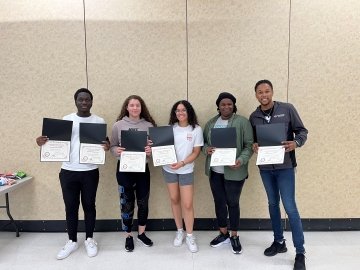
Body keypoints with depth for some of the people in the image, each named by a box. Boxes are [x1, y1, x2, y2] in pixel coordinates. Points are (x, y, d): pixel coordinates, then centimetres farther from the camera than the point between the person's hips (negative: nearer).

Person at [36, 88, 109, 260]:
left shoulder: (99, 121, 2)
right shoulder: (66, 120, 4)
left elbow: (103, 143, 5)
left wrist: (107, 147, -19)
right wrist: (44, 143, -13)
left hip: (90, 171, -1)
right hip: (68, 171, 1)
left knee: (89, 205, 11)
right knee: (71, 207, 10)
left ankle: (89, 240, 27)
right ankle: (72, 241, 27)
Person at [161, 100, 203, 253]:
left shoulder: (196, 129, -6)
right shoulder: (170, 128, 1)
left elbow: (196, 152, -7)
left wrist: (182, 163, -18)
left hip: (186, 170, -2)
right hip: (169, 169, 3)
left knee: (188, 204, -2)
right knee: (174, 200, 13)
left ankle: (189, 236, 17)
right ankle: (179, 231, 31)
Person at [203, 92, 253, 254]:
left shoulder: (242, 122, -6)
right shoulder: (210, 123, 9)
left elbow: (249, 146, -8)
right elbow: (203, 142, 14)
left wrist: (241, 160, -23)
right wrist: (206, 149, -9)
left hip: (234, 172, -4)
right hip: (214, 171, 5)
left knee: (233, 203, 7)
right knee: (219, 202, 14)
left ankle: (234, 237, 26)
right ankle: (223, 234, 32)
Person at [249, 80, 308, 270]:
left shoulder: (287, 109, -4)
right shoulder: (254, 117, 5)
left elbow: (302, 131, -1)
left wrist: (296, 143, -21)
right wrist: (254, 145, -11)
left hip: (285, 166, -4)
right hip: (265, 167, 4)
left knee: (290, 207, -3)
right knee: (273, 204, 15)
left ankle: (300, 253, 11)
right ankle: (279, 242, 32)